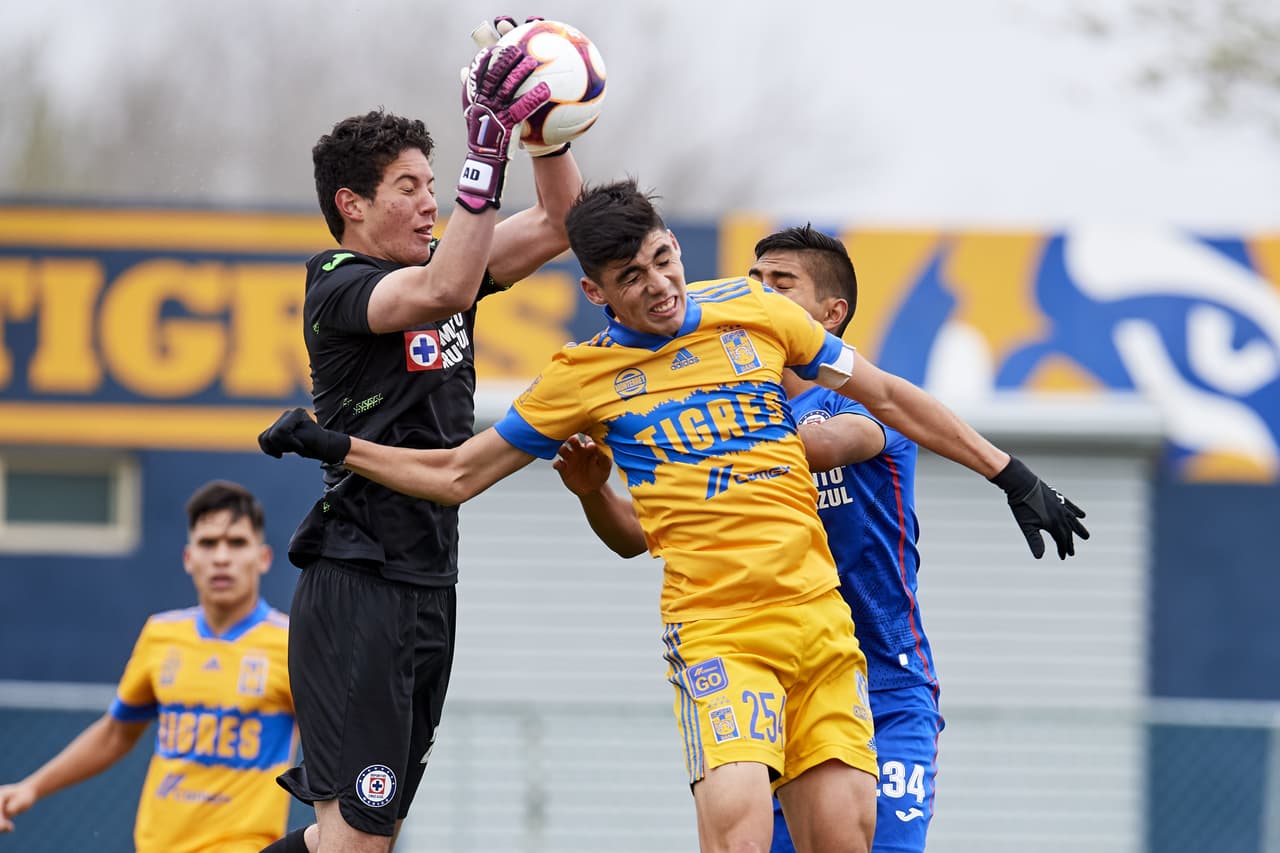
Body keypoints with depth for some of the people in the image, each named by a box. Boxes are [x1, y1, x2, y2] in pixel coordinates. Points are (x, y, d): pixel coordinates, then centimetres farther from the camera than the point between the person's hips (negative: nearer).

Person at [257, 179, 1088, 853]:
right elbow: (457, 474, 14)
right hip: (717, 632, -3)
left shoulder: (756, 311, 8)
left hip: (822, 619, 3)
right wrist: (336, 446, 3)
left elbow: (886, 394, 19)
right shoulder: (586, 374, 4)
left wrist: (1012, 474, 18)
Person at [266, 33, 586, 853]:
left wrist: (547, 127, -2)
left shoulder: (434, 261, 14)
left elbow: (559, 227, 15)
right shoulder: (339, 284, -10)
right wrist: (489, 145, -31)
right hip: (359, 587, -9)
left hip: (428, 585, 9)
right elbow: (446, 291, -29)